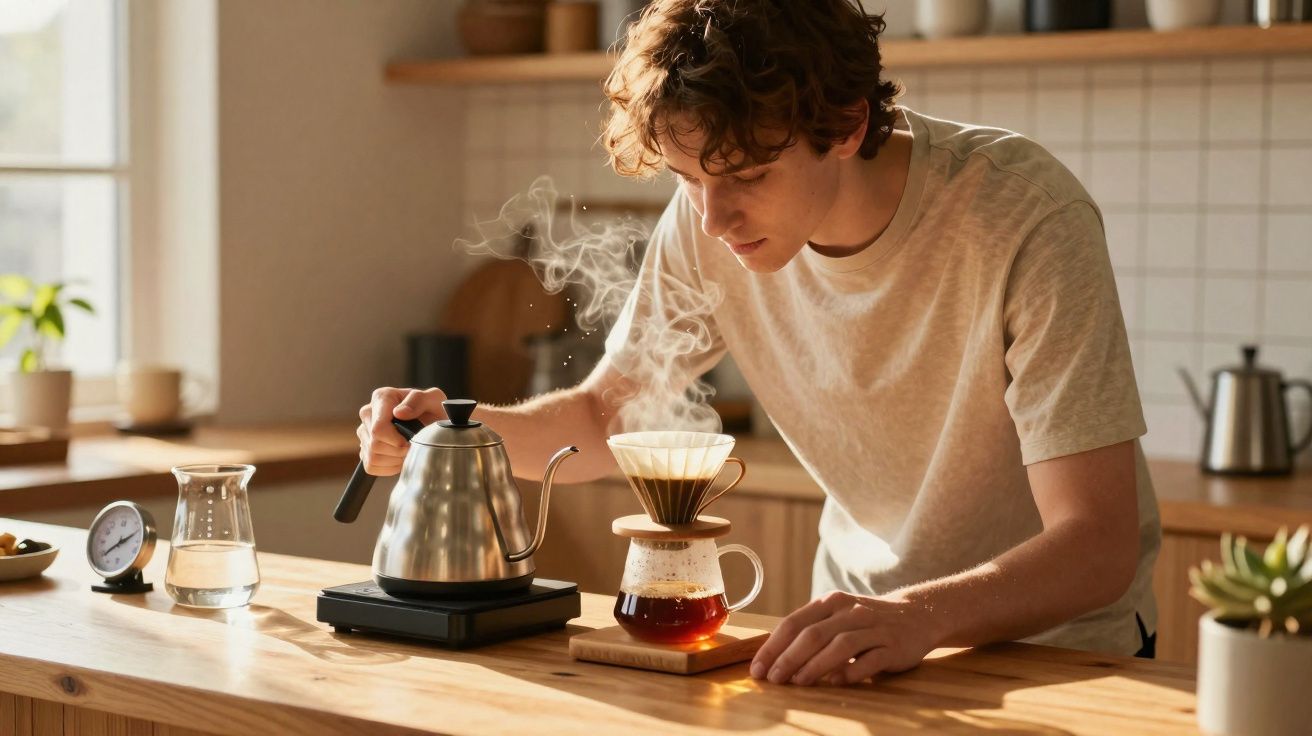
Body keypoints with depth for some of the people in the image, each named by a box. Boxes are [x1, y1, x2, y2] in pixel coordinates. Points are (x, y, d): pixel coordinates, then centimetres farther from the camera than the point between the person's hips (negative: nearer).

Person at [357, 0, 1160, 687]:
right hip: (863, 625, 4)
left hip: (1057, 645, -3)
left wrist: (920, 615, -44)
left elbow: (1099, 548, -26)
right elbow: (601, 417, 6)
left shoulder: (1027, 217, -23)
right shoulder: (707, 225, -9)